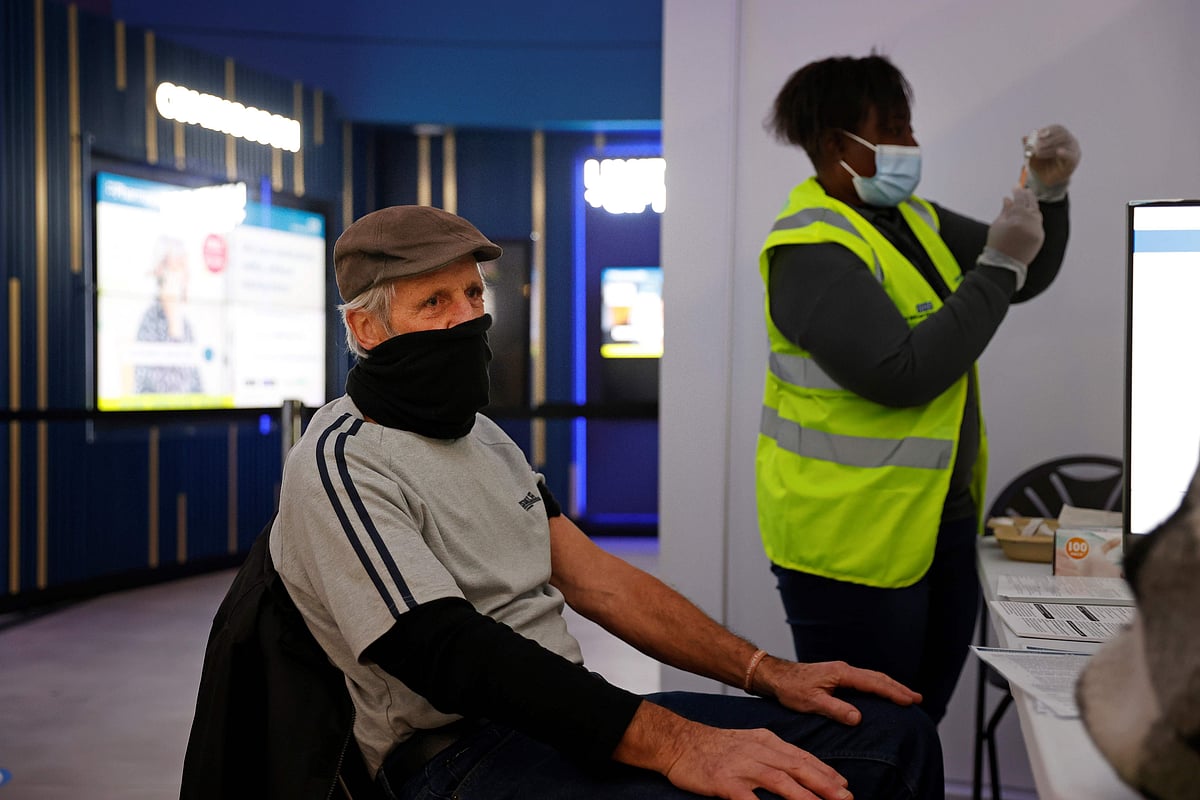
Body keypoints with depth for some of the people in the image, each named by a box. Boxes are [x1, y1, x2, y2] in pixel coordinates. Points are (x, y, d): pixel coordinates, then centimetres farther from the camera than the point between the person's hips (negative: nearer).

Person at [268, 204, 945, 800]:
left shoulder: (482, 435, 18)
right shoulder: (341, 466, -10)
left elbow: (592, 577, 14)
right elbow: (454, 654, -23)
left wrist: (769, 674, 4)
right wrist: (674, 745, -32)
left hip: (571, 718, 8)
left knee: (895, 733, -4)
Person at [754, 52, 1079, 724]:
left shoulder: (914, 220, 10)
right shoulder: (812, 249, -18)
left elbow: (1023, 281, 15)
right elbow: (902, 372, -28)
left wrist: (1050, 192, -2)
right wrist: (997, 265, -22)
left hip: (944, 518, 9)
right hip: (853, 540, -9)